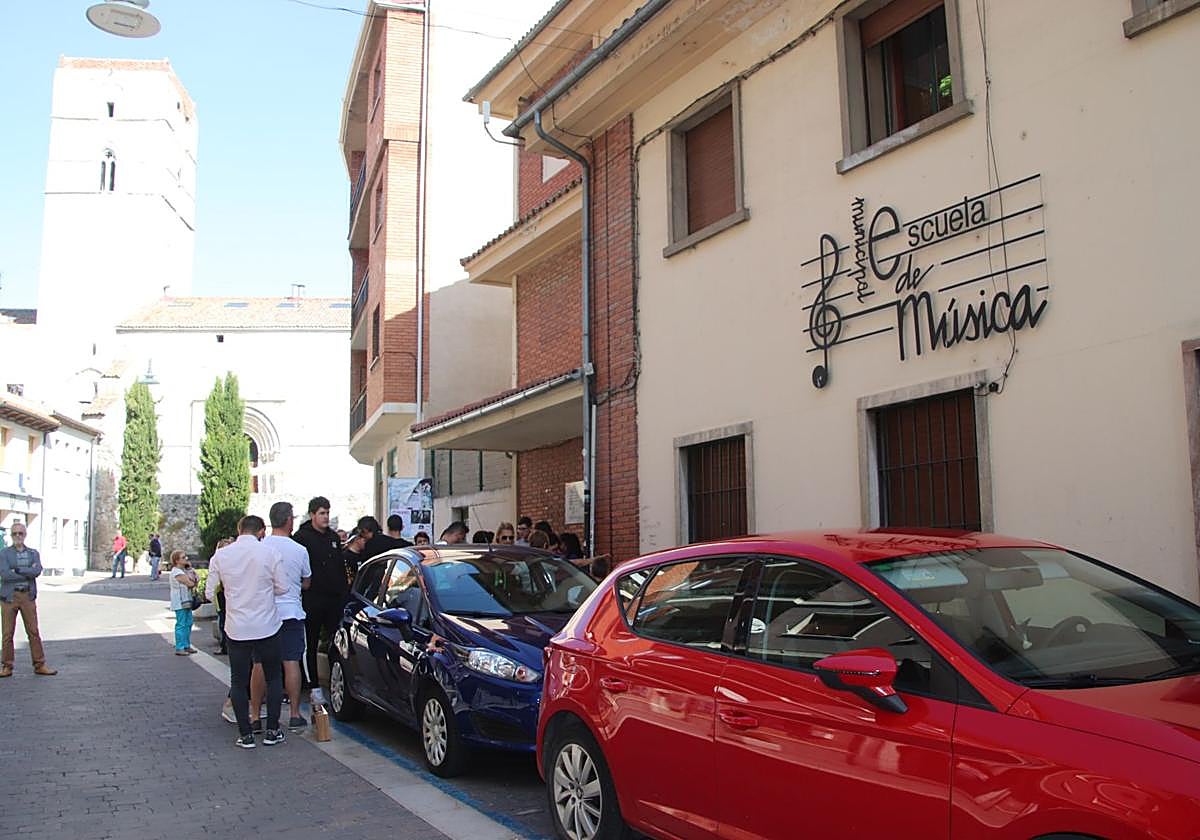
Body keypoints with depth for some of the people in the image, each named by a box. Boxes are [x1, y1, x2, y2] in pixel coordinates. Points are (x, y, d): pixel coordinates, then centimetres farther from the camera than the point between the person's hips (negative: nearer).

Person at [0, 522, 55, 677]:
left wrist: (17, 570, -14)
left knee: (33, 632, 2)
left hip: (28, 596, 2)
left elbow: (37, 571, -9)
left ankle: (40, 665, 7)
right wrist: (28, 572, -11)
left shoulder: (33, 553, 10)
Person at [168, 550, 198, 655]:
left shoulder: (184, 570, 16)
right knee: (181, 624, -6)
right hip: (179, 602, -9)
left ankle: (187, 646, 20)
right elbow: (190, 583, -18)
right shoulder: (177, 572, -15)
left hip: (186, 601, 9)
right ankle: (179, 648, -2)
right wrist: (196, 580, 2)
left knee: (188, 623, 12)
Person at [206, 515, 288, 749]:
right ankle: (272, 730, 14)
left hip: (236, 628, 1)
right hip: (267, 626, -1)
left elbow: (209, 593, 2)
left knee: (239, 682, 11)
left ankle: (245, 734, 12)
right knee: (273, 678, 14)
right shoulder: (270, 553, -8)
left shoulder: (220, 556, -3)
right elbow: (282, 588, -1)